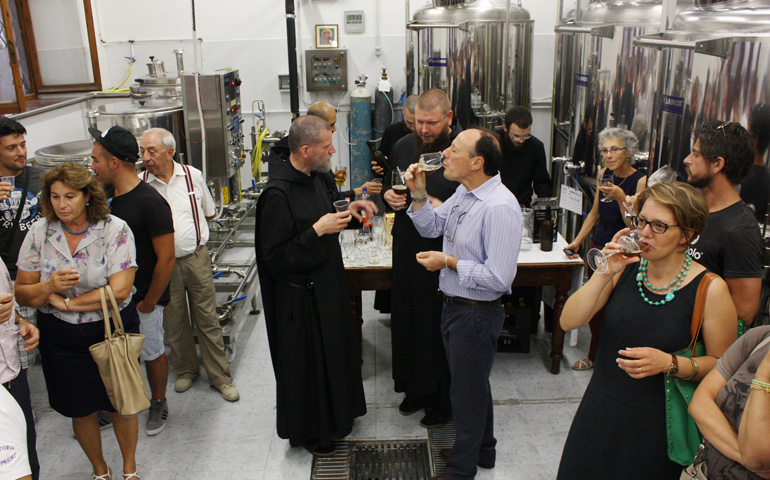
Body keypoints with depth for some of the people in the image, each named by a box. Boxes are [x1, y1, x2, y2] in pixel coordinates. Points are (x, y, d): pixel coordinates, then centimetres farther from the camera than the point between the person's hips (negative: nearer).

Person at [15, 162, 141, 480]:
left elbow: (120, 290, -19)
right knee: (80, 411, 15)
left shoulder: (115, 230, -12)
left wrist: (67, 302, -15)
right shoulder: (39, 233, -3)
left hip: (113, 331, -2)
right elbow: (21, 294, -1)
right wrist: (50, 287, -21)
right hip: (61, 339, 3)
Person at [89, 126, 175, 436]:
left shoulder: (150, 203, -21)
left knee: (152, 354, 11)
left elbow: (166, 259, -19)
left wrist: (148, 303, -13)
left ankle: (158, 404, 33)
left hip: (142, 298, -6)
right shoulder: (107, 197, 1)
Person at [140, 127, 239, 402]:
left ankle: (220, 377, 19)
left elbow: (209, 213, 13)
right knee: (173, 322, 13)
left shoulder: (193, 176, -1)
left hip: (196, 258, 0)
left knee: (208, 320, 6)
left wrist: (187, 226, 7)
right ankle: (185, 370, 35)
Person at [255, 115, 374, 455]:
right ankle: (308, 432, 30)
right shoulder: (278, 194, -25)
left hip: (327, 285, 9)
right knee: (306, 362, 8)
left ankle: (334, 416, 44)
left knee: (332, 353, 22)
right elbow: (274, 258, -24)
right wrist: (317, 230, -27)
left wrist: (347, 211, 2)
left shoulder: (313, 178, 4)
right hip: (300, 296, -9)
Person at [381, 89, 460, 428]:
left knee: (442, 327, 5)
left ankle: (442, 400, 25)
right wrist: (388, 195, -3)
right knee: (408, 320, 15)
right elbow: (388, 186, 19)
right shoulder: (402, 147, 7)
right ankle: (416, 389, 36)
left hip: (447, 256, -5)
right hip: (408, 253, 6)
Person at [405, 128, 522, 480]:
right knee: (472, 384, 25)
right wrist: (419, 194, -1)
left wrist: (448, 262, -20)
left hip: (477, 313, -9)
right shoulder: (463, 193, 2)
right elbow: (431, 228, 15)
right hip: (453, 305, 9)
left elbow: (498, 278, -28)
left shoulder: (499, 208, -26)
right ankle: (481, 450, 47)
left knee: (467, 391, 10)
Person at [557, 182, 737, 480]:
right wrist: (604, 274, -20)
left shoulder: (710, 290, -12)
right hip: (600, 412, 3)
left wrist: (669, 363, -22)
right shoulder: (625, 268, -4)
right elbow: (568, 322, -10)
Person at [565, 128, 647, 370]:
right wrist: (577, 241, 13)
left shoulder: (640, 181, -14)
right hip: (598, 247, 6)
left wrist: (621, 198, -28)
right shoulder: (603, 174, 4)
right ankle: (595, 355, 30)